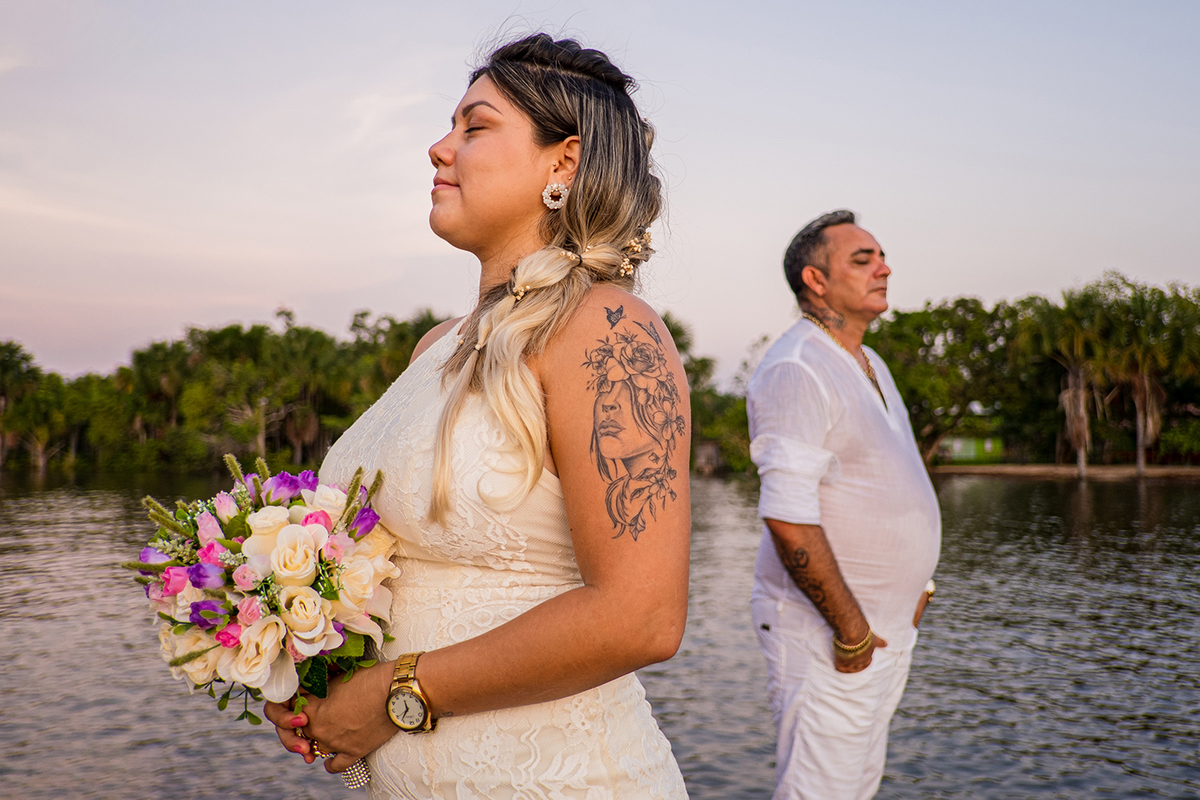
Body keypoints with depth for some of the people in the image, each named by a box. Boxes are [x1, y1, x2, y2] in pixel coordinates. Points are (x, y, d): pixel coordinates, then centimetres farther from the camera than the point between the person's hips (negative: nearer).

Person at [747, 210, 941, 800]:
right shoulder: (796, 370, -18)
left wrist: (915, 586, 15)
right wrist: (852, 630, -20)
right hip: (826, 635, -9)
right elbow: (788, 519, -25)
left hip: (888, 629, 9)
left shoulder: (870, 365, 14)